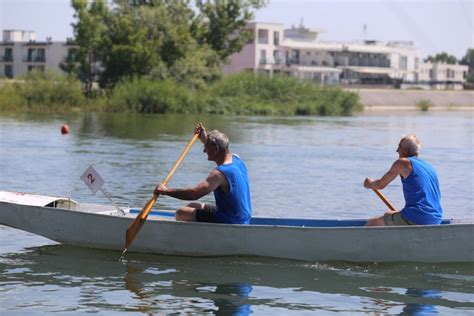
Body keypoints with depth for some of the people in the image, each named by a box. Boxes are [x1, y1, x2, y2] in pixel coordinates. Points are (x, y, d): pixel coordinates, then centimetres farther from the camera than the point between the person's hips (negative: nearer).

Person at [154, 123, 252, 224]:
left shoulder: (221, 173, -25)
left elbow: (194, 194, -32)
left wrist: (166, 191, -24)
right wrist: (205, 139, 22)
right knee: (192, 206, 23)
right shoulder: (236, 159, 2)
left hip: (229, 223, -10)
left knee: (181, 213, -6)